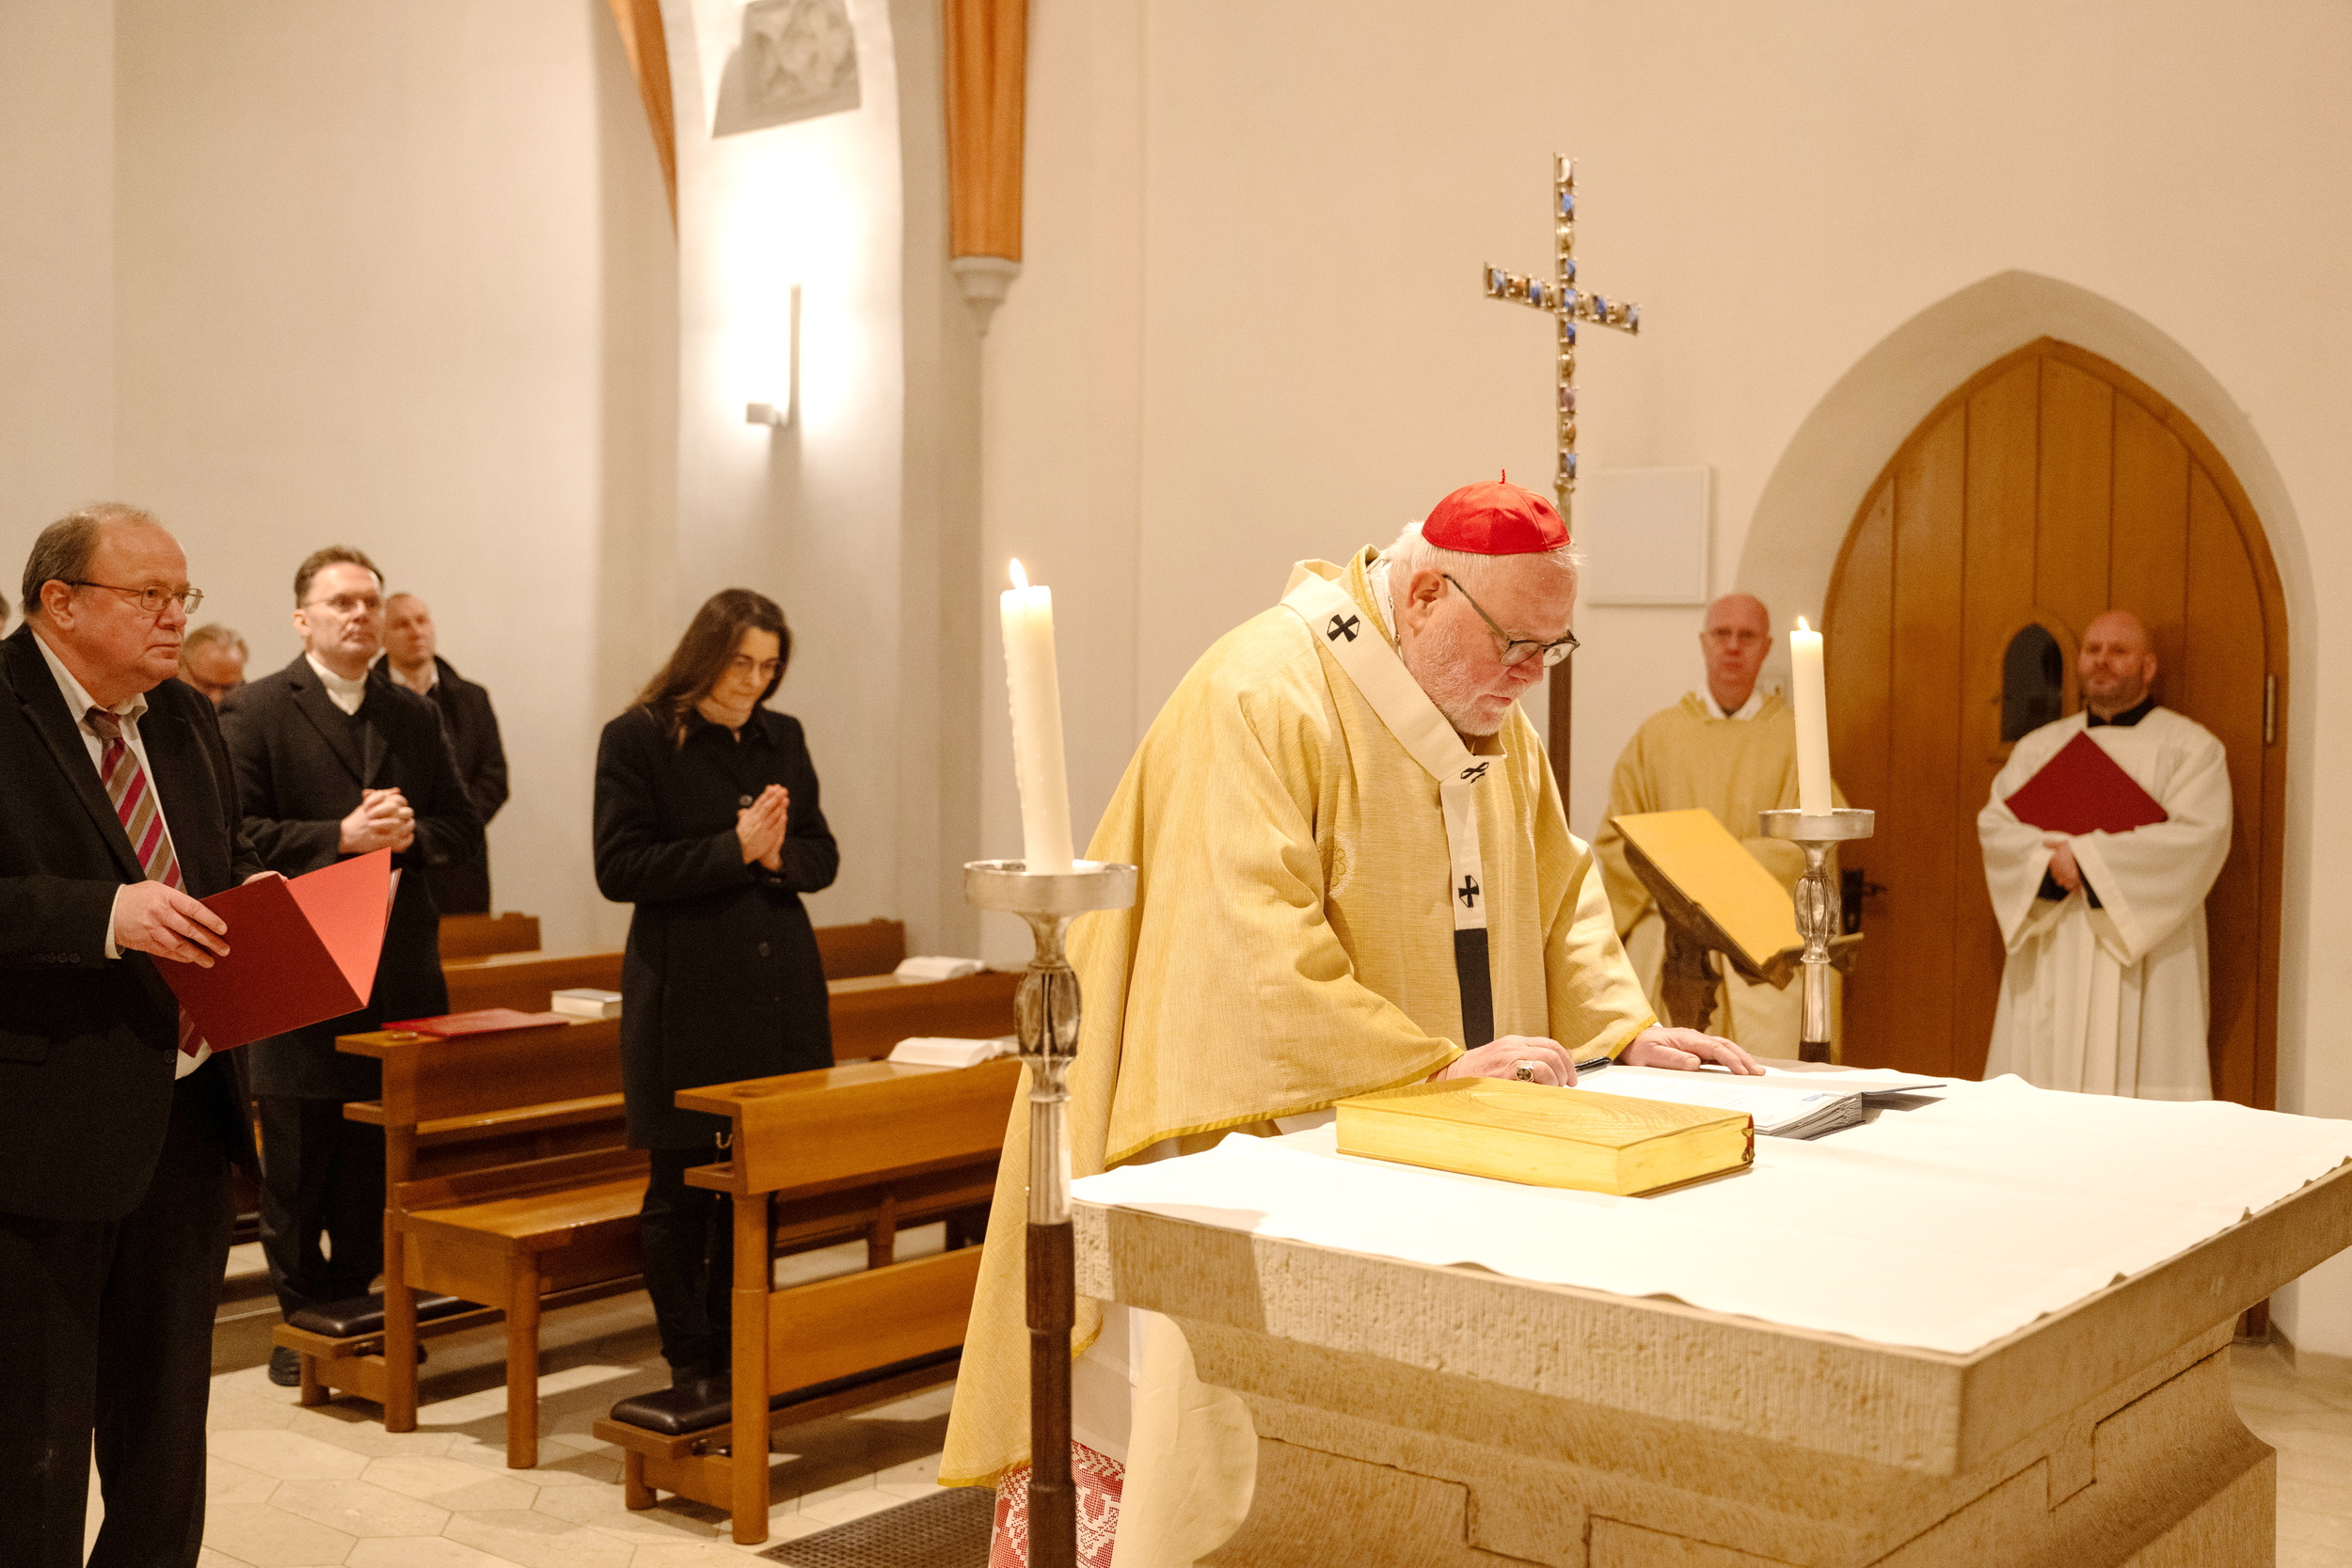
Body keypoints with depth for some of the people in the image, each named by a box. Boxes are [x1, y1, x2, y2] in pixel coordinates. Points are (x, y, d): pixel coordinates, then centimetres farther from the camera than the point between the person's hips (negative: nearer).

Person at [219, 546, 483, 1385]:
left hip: (397, 970, 4)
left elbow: (464, 828, 10)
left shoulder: (416, 716, 12)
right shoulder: (254, 711, -3)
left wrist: (408, 833, -10)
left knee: (377, 1164, 10)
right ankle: (302, 1323, 18)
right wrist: (341, 837, -20)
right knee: (297, 1165, 6)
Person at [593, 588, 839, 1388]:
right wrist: (733, 849, -16)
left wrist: (778, 855, -9)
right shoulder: (637, 738, -3)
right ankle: (692, 1370, 14)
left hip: (779, 992, 5)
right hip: (687, 1000, -5)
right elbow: (618, 869, -11)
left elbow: (822, 857, 13)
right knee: (683, 1191, 3)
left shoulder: (782, 738, 11)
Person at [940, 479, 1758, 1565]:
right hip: (1255, 1140, -8)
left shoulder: (1492, 716, 9)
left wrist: (1625, 1030, 0)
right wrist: (1437, 1067, -27)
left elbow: (1557, 893, 16)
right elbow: (1253, 956, -26)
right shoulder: (1262, 700, -19)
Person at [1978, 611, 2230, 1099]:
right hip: (2051, 960, 4)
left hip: (2139, 960, -3)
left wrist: (2086, 856, -14)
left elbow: (2200, 836, -10)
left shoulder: (2190, 746, 5)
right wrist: (2052, 859, -16)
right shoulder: (2039, 746, 17)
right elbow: (1995, 823, 4)